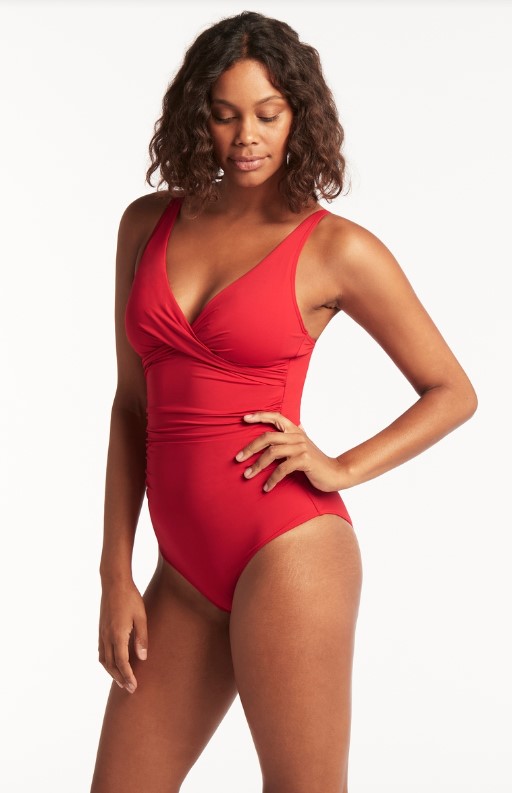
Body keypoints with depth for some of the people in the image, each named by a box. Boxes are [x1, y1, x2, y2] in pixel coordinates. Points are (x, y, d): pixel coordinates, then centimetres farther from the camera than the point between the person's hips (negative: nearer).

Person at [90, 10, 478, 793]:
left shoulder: (337, 248, -3)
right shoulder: (149, 224, 9)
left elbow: (453, 392, 6)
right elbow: (132, 404, 11)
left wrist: (342, 469, -9)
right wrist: (116, 574, 7)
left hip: (287, 551, -5)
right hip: (188, 572, 5)